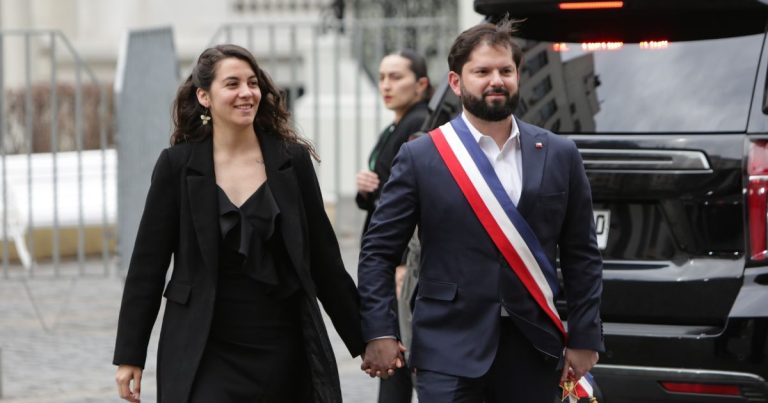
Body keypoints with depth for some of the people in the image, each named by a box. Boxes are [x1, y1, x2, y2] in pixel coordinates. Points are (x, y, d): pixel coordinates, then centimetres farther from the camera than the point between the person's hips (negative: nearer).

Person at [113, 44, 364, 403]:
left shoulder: (292, 160, 3)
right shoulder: (177, 165, -1)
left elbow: (324, 259, 8)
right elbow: (147, 264, 1)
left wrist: (363, 340, 9)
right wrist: (129, 356, -1)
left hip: (282, 353, 2)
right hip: (204, 356, -1)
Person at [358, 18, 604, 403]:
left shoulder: (559, 155, 7)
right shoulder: (421, 157, 0)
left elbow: (581, 256, 9)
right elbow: (378, 251, 1)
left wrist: (584, 339, 4)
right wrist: (379, 332, -8)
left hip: (533, 348, 3)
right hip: (450, 352, -2)